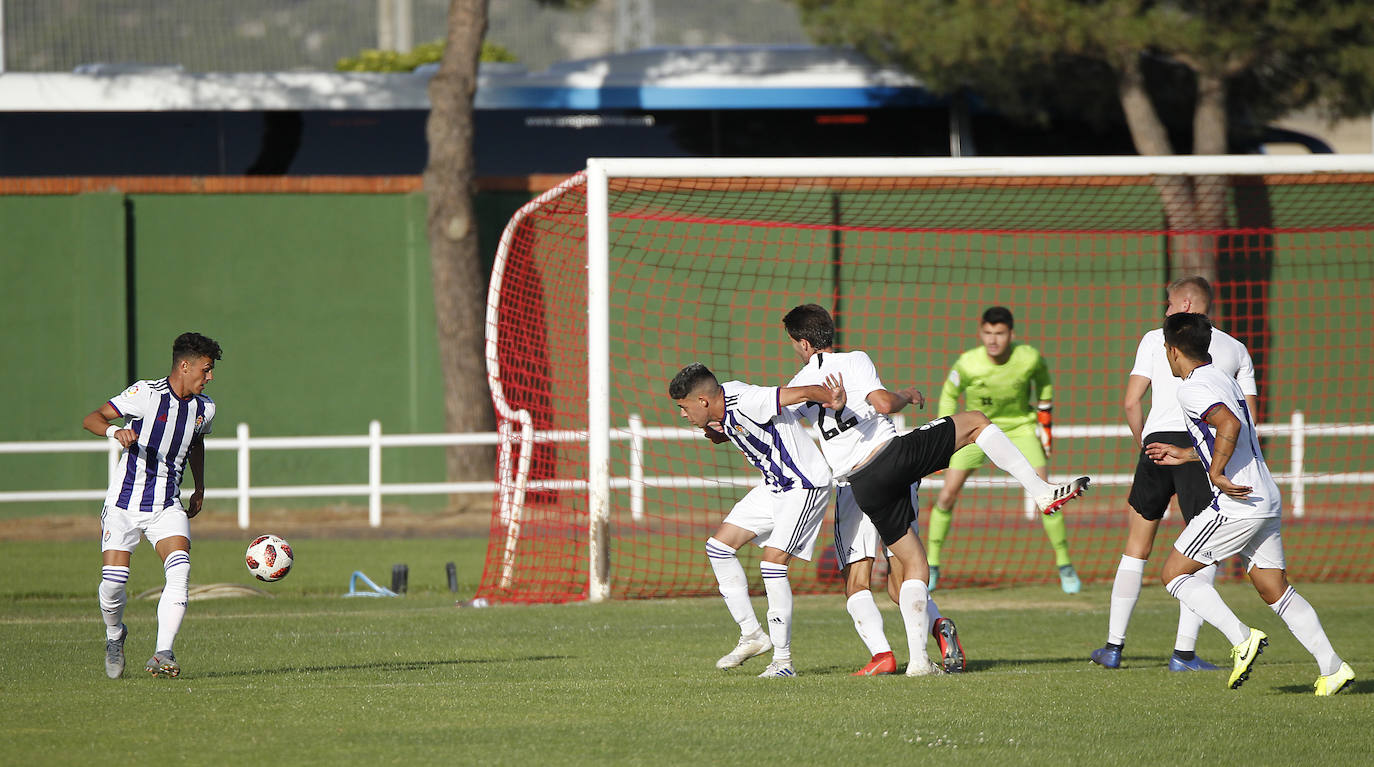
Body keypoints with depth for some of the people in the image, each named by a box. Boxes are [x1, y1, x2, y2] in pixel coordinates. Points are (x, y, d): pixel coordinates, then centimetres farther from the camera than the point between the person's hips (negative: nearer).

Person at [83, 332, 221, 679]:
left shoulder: (204, 408, 4)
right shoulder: (147, 394, -14)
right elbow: (91, 419, -17)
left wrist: (200, 489, 29)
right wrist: (115, 431, -38)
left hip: (167, 507, 4)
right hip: (124, 503, -4)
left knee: (179, 571, -21)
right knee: (113, 583, -8)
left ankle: (162, 655, -24)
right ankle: (114, 635, 26)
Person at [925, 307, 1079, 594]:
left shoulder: (1029, 358, -22)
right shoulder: (968, 364, -25)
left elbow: (1042, 377, 4)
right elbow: (949, 394, -4)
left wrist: (1045, 419, 6)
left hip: (1019, 427, 0)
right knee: (947, 494, -9)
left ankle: (1064, 565, 5)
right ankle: (931, 566, 8)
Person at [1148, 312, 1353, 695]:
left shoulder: (1192, 389, -10)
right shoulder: (1223, 379, 19)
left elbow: (1230, 424, -29)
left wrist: (1216, 473, -22)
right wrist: (1184, 455, 35)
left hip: (1236, 503, -9)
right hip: (1268, 501, 9)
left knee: (1174, 573, 1)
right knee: (1275, 591, 12)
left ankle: (1241, 638, -11)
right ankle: (1331, 667, 4)